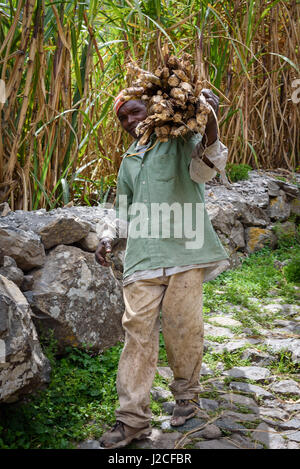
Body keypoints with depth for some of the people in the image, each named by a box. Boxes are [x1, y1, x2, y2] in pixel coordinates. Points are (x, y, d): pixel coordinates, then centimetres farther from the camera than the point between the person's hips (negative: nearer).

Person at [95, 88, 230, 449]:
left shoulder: (180, 142, 8)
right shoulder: (129, 160, 24)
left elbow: (205, 169, -11)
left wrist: (210, 124, -25)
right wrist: (108, 237, 17)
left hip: (184, 254, -4)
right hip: (143, 257, 4)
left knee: (183, 327, 0)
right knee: (138, 330, -4)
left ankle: (186, 393, 26)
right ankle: (132, 419, 0)